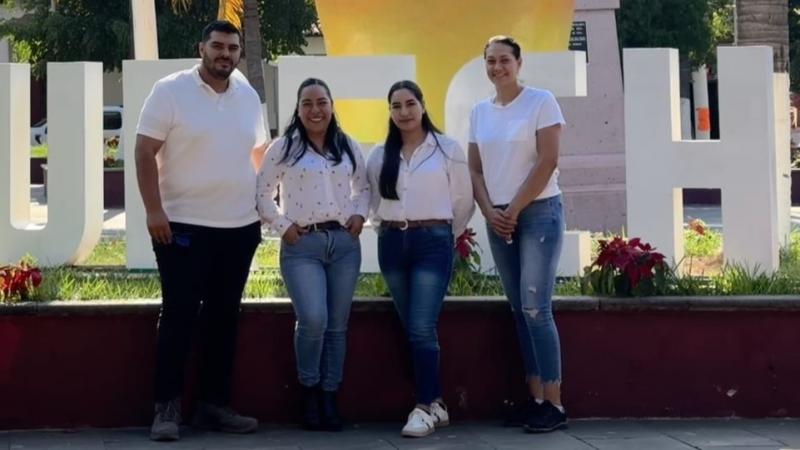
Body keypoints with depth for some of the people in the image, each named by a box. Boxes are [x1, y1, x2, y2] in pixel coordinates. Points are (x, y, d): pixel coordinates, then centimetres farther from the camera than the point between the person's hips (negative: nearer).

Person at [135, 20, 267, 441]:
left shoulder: (248, 95, 9)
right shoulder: (170, 91, -7)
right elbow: (145, 153, -9)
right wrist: (154, 210, -16)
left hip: (240, 227, 5)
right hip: (183, 225, -5)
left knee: (224, 317, 10)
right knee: (179, 317, -3)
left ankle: (214, 404, 18)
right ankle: (167, 407, 4)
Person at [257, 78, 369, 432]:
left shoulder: (348, 147, 11)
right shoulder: (283, 148, 2)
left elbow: (364, 186, 22)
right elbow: (262, 194, 3)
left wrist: (359, 215, 5)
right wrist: (283, 227, -6)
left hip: (344, 242, 4)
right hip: (301, 245, -4)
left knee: (337, 325, 5)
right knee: (313, 320, -18)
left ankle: (329, 396, 14)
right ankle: (309, 391, 3)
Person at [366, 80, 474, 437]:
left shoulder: (448, 149, 0)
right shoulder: (379, 156, 9)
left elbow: (464, 201, 5)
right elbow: (373, 200, 19)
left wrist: (444, 235, 8)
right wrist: (388, 229, 11)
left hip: (433, 242, -4)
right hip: (392, 244, 4)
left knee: (422, 328, -13)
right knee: (413, 330, 7)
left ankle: (425, 407, -7)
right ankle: (436, 404, 15)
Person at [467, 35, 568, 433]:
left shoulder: (541, 101, -5)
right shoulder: (480, 112, 10)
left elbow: (548, 162, -11)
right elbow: (475, 169, 11)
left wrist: (514, 209, -12)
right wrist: (490, 212, -4)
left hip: (539, 212, -6)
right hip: (498, 219, 6)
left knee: (536, 308, -11)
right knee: (519, 311, 6)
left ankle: (554, 404, -8)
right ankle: (535, 398, 11)